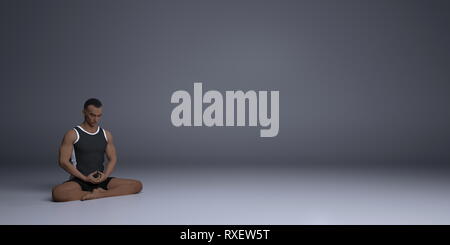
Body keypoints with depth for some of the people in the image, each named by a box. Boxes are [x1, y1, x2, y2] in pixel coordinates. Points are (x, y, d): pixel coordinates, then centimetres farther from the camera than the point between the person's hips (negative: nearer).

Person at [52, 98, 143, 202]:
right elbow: (63, 161, -7)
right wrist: (85, 178, -14)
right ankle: (99, 192, -22)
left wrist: (105, 175, -9)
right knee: (57, 193, -37)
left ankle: (98, 194, -23)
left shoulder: (106, 134, 11)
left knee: (137, 185, -16)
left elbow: (113, 159, 12)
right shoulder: (72, 134, -2)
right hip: (80, 180, -3)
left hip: (101, 180, 4)